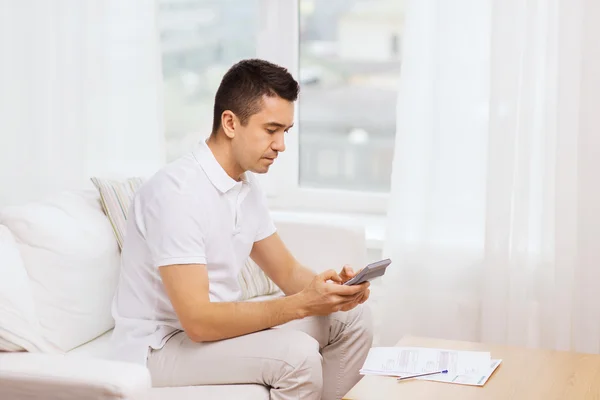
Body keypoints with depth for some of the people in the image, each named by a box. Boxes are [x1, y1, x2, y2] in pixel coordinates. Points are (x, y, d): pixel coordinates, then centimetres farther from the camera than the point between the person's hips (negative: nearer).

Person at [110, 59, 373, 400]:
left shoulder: (247, 185, 3)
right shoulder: (177, 192, -26)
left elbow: (287, 272, 11)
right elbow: (197, 321, -30)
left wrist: (329, 286, -12)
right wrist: (301, 304, -30)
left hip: (216, 323, 9)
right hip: (164, 345, -9)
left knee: (352, 316, 2)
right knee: (296, 353, -28)